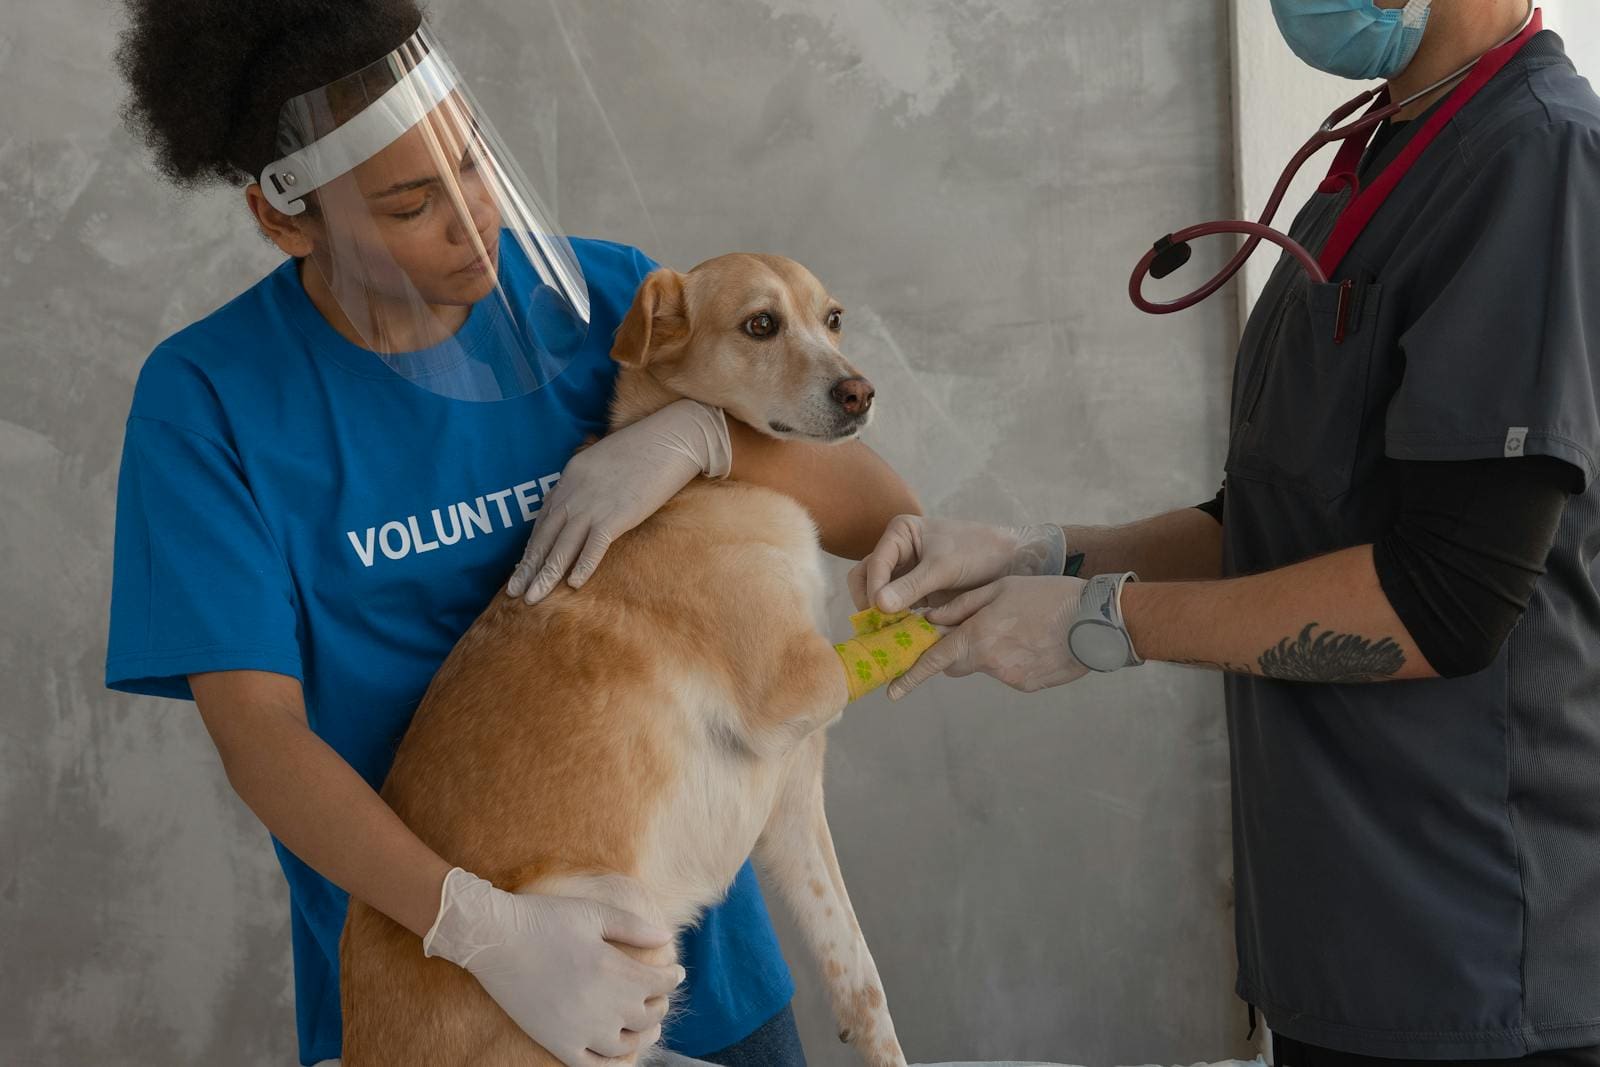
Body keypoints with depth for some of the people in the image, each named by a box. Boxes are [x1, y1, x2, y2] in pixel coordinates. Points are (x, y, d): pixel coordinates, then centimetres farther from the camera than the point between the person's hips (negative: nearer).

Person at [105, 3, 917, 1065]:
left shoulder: (607, 297, -7)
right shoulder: (208, 399, -13)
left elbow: (885, 514, -5)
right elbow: (259, 729, -18)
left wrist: (701, 433, -24)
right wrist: (481, 926, -30)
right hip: (409, 955, -2)